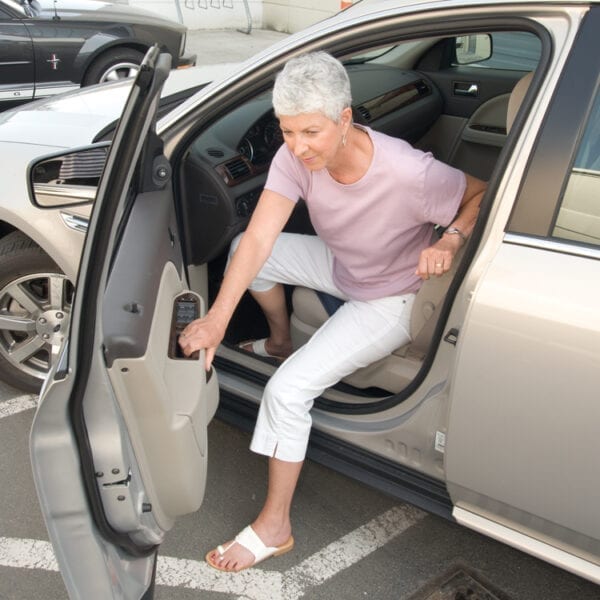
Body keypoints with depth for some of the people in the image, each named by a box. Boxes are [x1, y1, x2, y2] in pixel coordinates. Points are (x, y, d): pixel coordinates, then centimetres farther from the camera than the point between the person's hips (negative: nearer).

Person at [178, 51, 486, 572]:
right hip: (341, 265, 6)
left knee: (288, 390, -19)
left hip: (391, 299, -6)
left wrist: (450, 240, -38)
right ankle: (280, 341, 28)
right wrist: (217, 317, -38)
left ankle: (274, 527, 1)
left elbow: (484, 195, -18)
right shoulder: (296, 157, -21)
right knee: (242, 253, -1)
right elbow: (257, 239, -27)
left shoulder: (405, 173, -36)